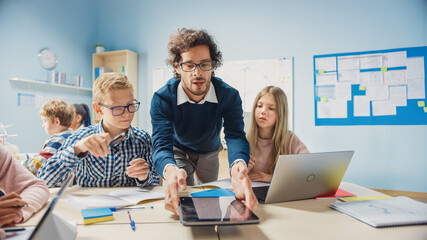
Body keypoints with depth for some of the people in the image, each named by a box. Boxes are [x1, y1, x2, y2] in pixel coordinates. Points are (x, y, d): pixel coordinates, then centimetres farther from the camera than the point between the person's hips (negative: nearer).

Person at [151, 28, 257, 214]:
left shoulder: (229, 96, -29)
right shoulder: (162, 99, -33)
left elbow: (235, 136, -42)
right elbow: (161, 143, -44)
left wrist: (238, 165, -68)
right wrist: (170, 170, -71)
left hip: (210, 153, 2)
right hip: (178, 152, -2)